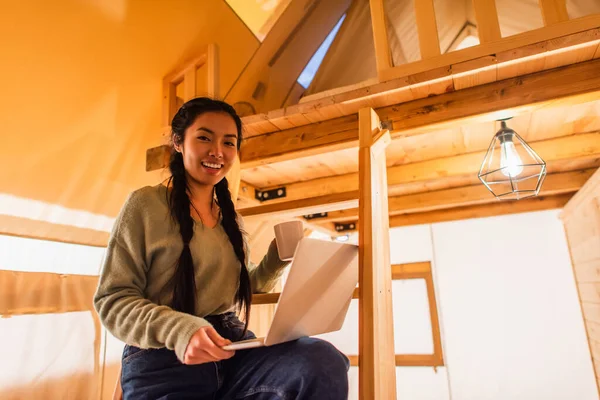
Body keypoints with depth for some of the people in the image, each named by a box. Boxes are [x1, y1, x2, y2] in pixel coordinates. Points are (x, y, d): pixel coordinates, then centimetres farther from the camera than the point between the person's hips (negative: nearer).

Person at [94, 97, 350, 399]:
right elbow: (112, 299, -8)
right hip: (163, 363, -4)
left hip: (232, 348, 5)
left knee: (324, 362, -23)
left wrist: (278, 258, 1)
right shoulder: (145, 204, -3)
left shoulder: (230, 217, 14)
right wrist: (179, 329, -25)